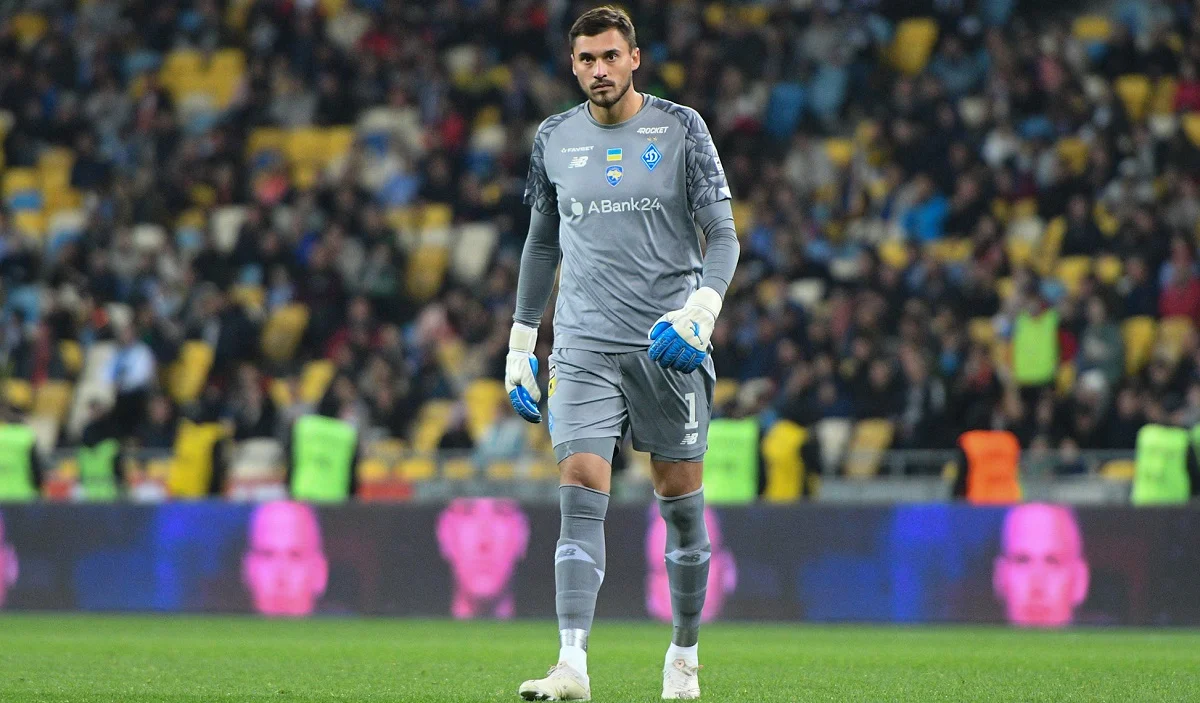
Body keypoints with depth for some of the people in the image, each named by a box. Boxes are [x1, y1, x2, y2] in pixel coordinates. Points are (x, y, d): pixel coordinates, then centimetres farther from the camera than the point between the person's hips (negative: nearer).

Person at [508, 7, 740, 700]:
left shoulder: (681, 129, 0)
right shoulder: (555, 139, 9)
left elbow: (723, 236, -1)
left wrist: (701, 310, -18)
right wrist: (520, 343, 18)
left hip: (670, 345, -1)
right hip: (584, 344, 1)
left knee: (681, 499, 4)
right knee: (582, 492, -12)